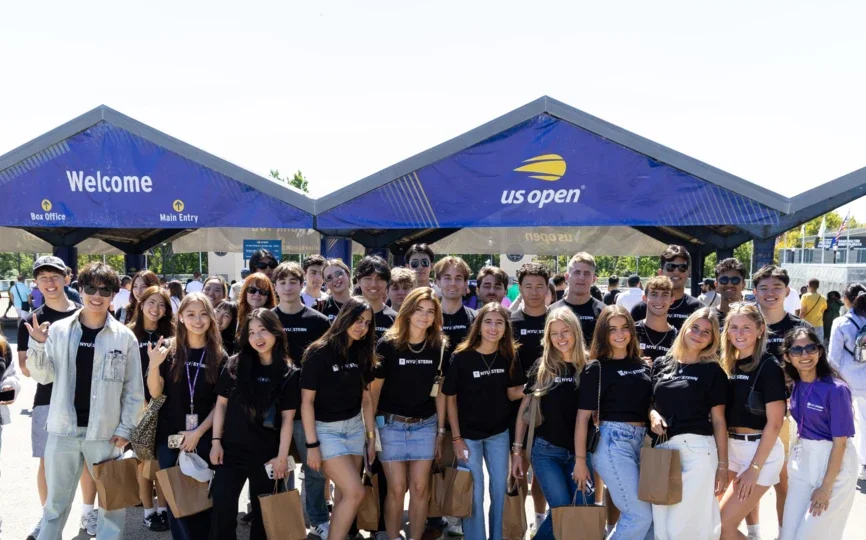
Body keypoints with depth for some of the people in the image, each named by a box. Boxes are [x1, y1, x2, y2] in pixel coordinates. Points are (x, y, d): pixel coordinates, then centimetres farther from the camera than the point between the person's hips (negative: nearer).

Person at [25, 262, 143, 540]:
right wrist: (38, 344, -11)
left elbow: (134, 389, 1)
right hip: (63, 430, 2)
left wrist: (125, 428, -4)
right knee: (56, 500, 15)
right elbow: (43, 376, 4)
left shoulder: (125, 337, -3)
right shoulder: (59, 329, 1)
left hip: (105, 432, -1)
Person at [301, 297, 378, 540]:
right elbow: (306, 401, -14)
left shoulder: (362, 353, 4)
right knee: (354, 492, -13)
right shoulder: (319, 353, -15)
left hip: (355, 426, 6)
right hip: (326, 429, -6)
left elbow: (366, 398, 10)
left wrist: (371, 437, 9)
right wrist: (312, 444, -15)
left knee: (345, 493, 6)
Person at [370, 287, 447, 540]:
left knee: (420, 488, 4)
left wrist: (441, 430, 5)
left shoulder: (439, 346, -1)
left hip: (425, 425, 2)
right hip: (391, 424, -2)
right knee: (397, 488, 0)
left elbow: (440, 391, 5)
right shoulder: (388, 344, -10)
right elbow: (374, 387, -5)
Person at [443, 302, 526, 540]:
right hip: (468, 434, -4)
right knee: (474, 493, 5)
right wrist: (456, 438, -11)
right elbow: (450, 398, -11)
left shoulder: (510, 356, -8)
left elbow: (512, 393, 1)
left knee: (500, 489, 15)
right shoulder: (461, 357, -18)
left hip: (499, 432, 4)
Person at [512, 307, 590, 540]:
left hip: (579, 452, 2)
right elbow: (524, 408, 3)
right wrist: (517, 449, 2)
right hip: (546, 451, -2)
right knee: (563, 510, -6)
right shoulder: (542, 366, -1)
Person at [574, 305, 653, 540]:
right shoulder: (596, 368, -5)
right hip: (612, 441, -6)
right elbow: (583, 416, -6)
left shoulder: (642, 365, 11)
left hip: (642, 441, 6)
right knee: (641, 515, -9)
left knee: (654, 512, 9)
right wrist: (580, 460, -8)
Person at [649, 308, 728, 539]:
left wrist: (723, 464, -2)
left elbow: (718, 420, 1)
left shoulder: (713, 371, 2)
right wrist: (652, 415, -3)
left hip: (697, 450, -4)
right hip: (662, 450, 4)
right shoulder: (661, 364, 12)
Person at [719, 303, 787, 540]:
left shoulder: (768, 367, -13)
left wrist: (755, 468, -17)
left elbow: (774, 423, -15)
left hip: (761, 451, -7)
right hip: (732, 448, 7)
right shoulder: (729, 365, 7)